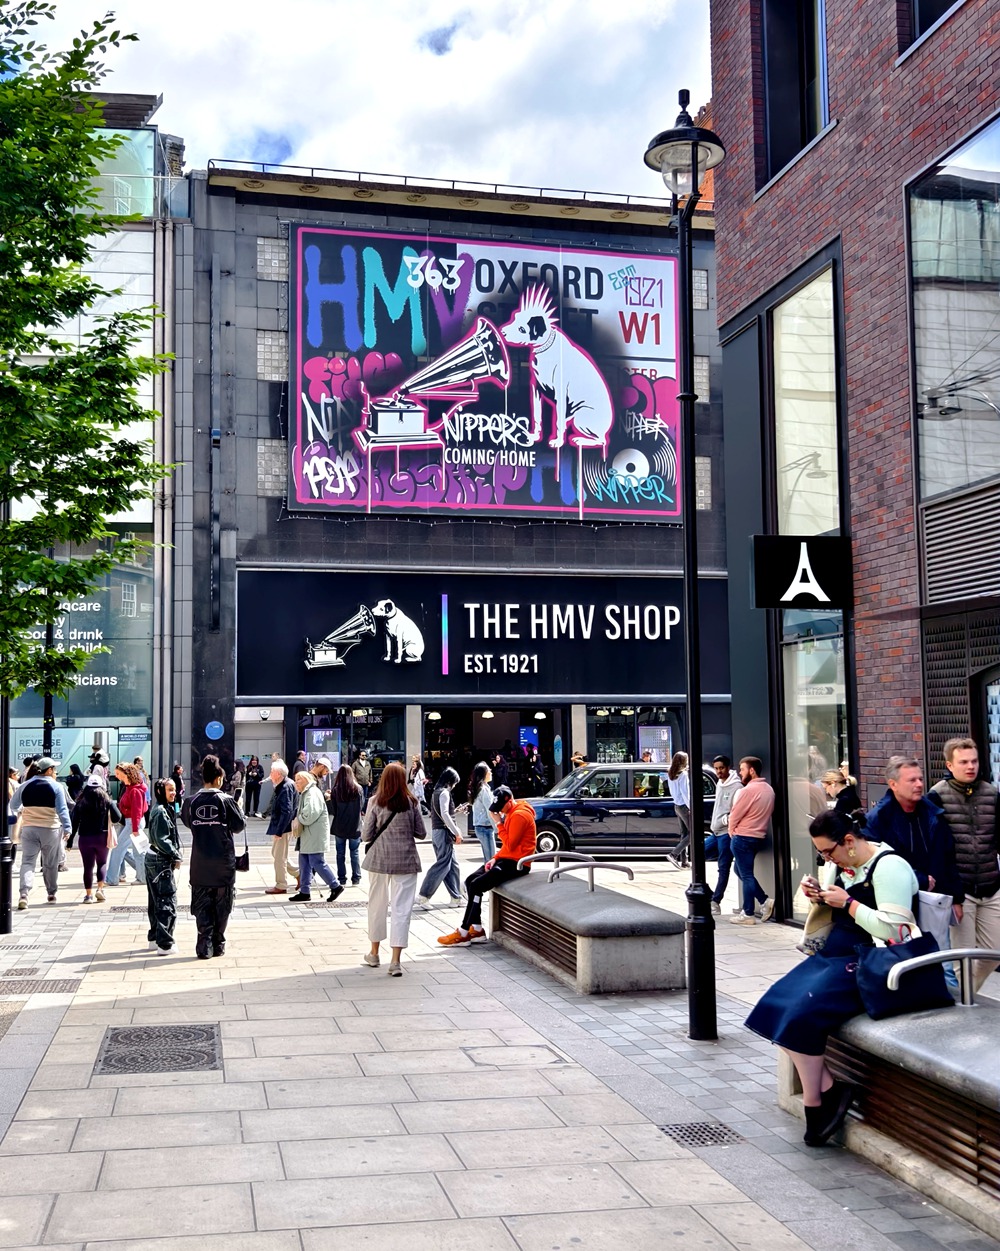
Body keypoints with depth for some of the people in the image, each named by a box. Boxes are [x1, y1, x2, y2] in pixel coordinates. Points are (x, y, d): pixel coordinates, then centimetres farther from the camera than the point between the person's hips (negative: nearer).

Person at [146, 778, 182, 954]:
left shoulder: (165, 809, 12)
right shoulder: (161, 811, -18)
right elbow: (162, 840, -21)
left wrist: (175, 853, 7)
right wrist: (176, 856, -13)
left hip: (154, 860, 10)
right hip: (162, 862, -10)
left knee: (157, 901, 17)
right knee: (168, 901, -6)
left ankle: (154, 937, 26)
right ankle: (165, 944, -5)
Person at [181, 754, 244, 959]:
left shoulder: (191, 802, -3)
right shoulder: (225, 800, -10)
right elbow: (239, 825, -3)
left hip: (200, 863, 2)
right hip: (223, 862, -1)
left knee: (202, 906, 6)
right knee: (222, 906, 11)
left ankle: (204, 946, -1)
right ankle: (218, 945, 16)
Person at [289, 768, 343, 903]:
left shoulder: (312, 793, -14)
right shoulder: (305, 793, 18)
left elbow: (310, 814, -23)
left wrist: (300, 819, -7)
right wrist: (300, 818, 2)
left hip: (316, 835, -10)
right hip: (308, 835, 10)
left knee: (317, 862, -7)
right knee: (304, 863, 10)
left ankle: (336, 886, 2)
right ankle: (305, 892, 14)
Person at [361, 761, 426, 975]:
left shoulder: (375, 803, -4)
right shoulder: (411, 803, -3)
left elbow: (366, 835, -3)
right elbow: (421, 833, 2)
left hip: (379, 859, 1)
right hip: (406, 860, -1)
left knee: (377, 904, 16)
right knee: (402, 908, 0)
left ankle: (374, 953, 29)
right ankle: (395, 961, -5)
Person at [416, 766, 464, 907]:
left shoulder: (436, 792, 16)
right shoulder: (444, 793, -12)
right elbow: (445, 814, -21)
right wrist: (457, 832, -19)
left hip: (436, 831, 10)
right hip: (444, 832, -10)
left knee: (452, 865, 13)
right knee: (442, 865, -7)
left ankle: (456, 896, 17)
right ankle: (423, 896, -9)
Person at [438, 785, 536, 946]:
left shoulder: (519, 815, -17)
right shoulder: (511, 813, 16)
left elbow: (510, 845, -19)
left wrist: (500, 824, -14)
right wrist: (495, 858, 7)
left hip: (516, 864, -11)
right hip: (506, 859, 11)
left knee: (477, 885, -17)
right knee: (470, 880, 3)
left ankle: (463, 933, -10)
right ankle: (477, 929, 3)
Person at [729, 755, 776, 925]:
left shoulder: (748, 790, -19)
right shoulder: (768, 789, 9)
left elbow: (734, 815, -12)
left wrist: (732, 832, 8)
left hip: (743, 837, -9)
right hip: (758, 836, 9)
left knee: (746, 875, -2)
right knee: (742, 871, 20)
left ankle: (748, 914, 4)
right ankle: (765, 901, 13)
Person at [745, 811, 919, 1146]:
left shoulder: (889, 867, -15)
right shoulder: (837, 863, 11)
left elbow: (891, 929, -23)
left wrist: (847, 902, -18)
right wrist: (818, 896, 3)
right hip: (835, 954, 9)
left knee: (802, 1012, -23)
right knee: (778, 1003, -12)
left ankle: (814, 1103, -7)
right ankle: (828, 1088, -8)